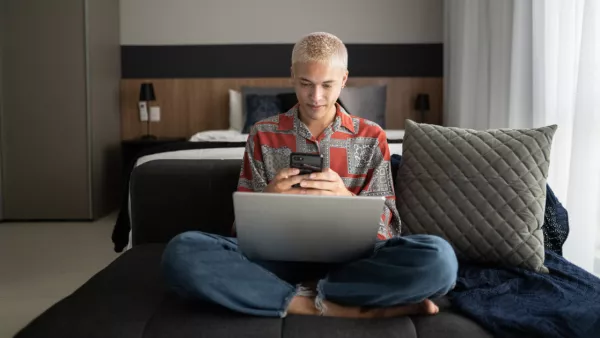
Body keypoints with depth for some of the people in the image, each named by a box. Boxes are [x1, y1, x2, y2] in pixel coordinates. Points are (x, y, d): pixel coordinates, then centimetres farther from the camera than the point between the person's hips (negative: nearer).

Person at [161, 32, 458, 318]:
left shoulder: (371, 137, 9)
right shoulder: (263, 135, 8)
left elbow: (387, 226, 4)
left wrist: (346, 198, -17)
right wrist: (268, 198, -16)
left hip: (351, 259, 0)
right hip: (280, 257, 1)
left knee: (438, 257, -31)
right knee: (182, 251, -29)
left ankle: (305, 298, -19)